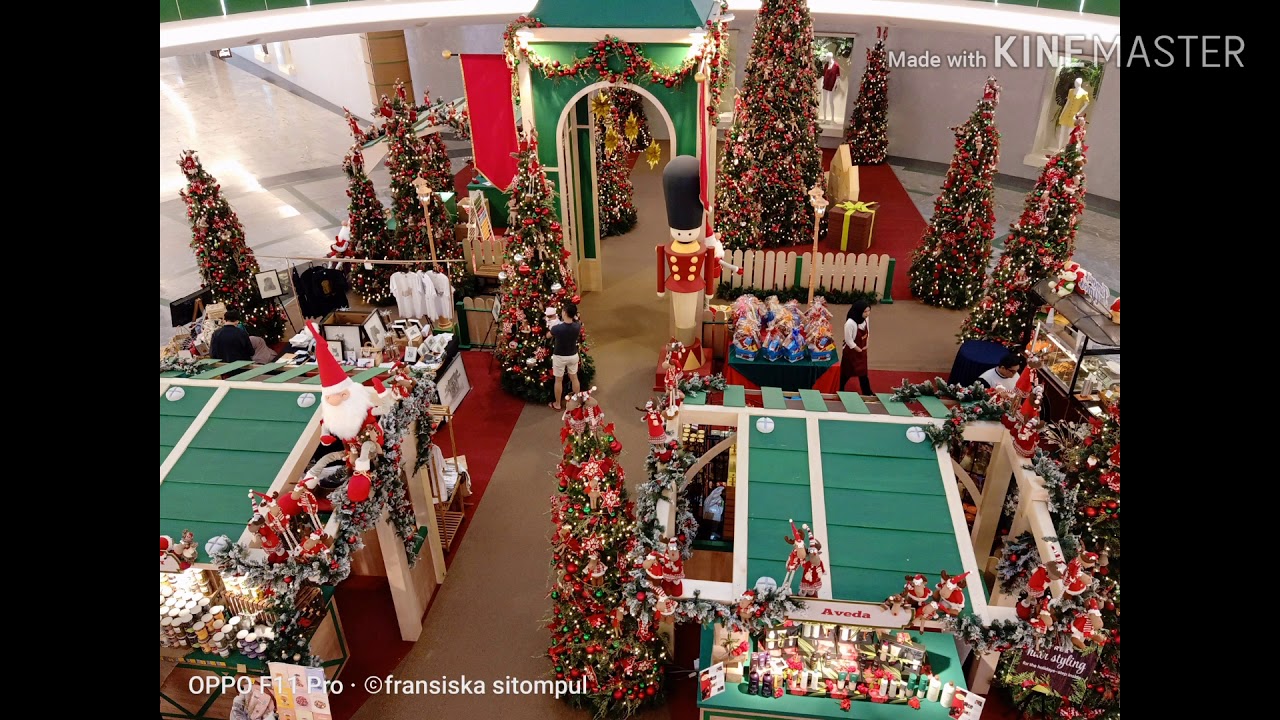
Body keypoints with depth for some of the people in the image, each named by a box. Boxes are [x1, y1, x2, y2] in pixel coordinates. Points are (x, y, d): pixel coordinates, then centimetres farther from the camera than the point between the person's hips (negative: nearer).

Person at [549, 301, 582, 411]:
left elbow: (549, 335, -3)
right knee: (574, 378, 21)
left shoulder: (557, 328, -28)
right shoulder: (577, 326, -18)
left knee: (558, 380, 14)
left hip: (559, 357, -3)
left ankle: (557, 405, 28)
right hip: (573, 356, 3)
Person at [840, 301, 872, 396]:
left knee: (863, 372, 14)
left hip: (862, 350, 6)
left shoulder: (866, 319, -9)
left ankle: (867, 393, 24)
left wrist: (866, 345, 1)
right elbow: (849, 341, -24)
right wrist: (859, 350, -13)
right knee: (847, 372, 11)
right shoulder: (850, 323, -32)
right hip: (851, 351, -6)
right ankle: (840, 389, 32)